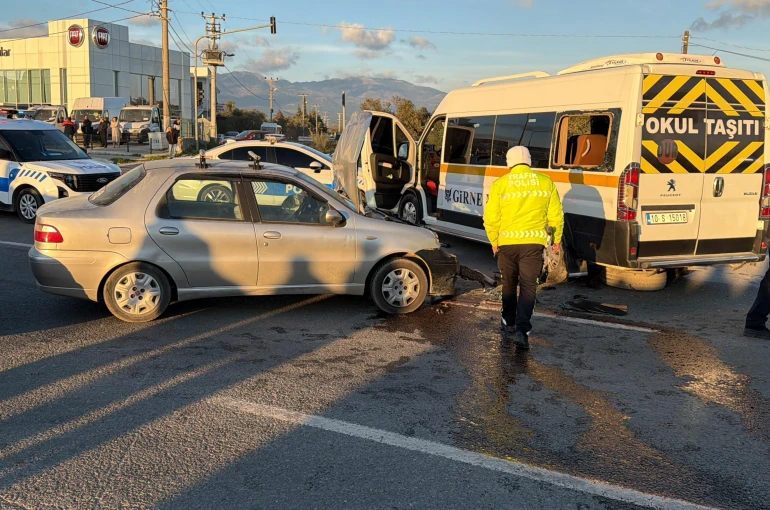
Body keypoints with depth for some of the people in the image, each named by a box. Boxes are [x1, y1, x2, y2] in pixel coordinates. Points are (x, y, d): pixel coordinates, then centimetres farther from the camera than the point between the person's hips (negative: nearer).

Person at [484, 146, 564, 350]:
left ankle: (508, 325, 26)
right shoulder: (546, 182, 2)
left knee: (508, 285, 17)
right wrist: (557, 240, 19)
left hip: (507, 242, 1)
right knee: (528, 287, 2)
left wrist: (494, 241, 13)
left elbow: (491, 218, -2)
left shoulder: (500, 184, -1)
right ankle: (522, 328, -11)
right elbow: (556, 215, 5)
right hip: (534, 241, 0)